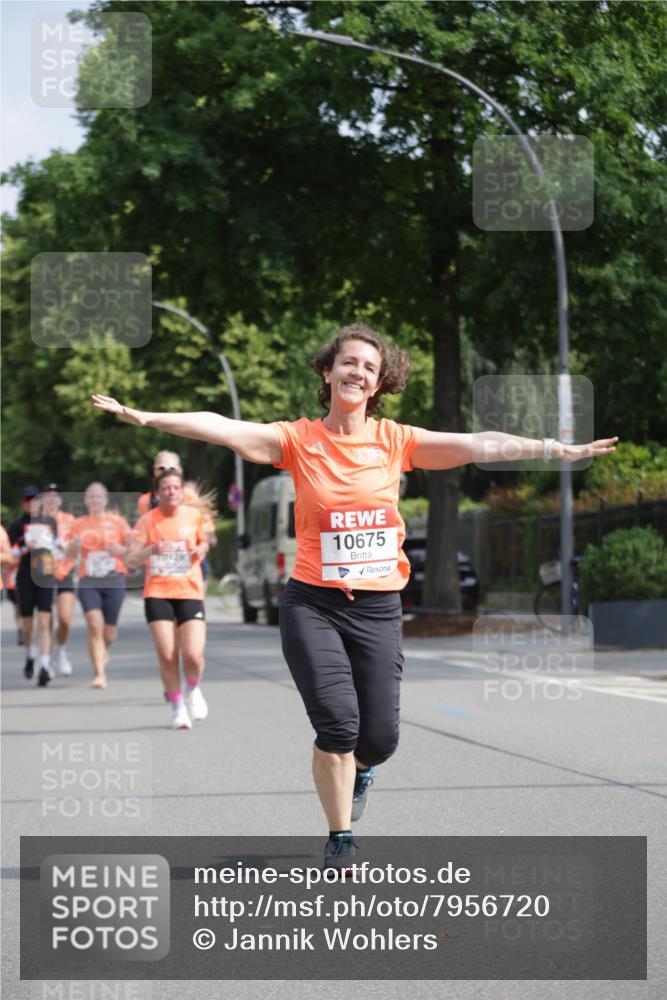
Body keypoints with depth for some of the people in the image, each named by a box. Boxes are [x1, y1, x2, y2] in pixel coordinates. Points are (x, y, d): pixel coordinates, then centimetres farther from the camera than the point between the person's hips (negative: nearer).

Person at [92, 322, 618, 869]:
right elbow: (220, 428, -12)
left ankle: (359, 767, 40)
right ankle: (340, 838, 9)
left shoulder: (395, 440, 2)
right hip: (313, 603, -2)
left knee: (379, 738, 1)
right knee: (338, 722, -13)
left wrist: (558, 450, -5)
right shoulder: (299, 439, -2)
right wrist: (145, 417, -22)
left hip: (378, 607, 2)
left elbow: (480, 446, -1)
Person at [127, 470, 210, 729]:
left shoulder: (194, 516, 4)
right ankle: (177, 706, 14)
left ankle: (194, 691, 21)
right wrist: (152, 549, -24)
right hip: (157, 593, 0)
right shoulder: (148, 520, -2)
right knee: (166, 656, -8)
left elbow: (203, 542, 23)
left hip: (190, 593, 1)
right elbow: (131, 559, -5)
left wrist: (201, 550, -1)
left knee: (193, 655, -13)